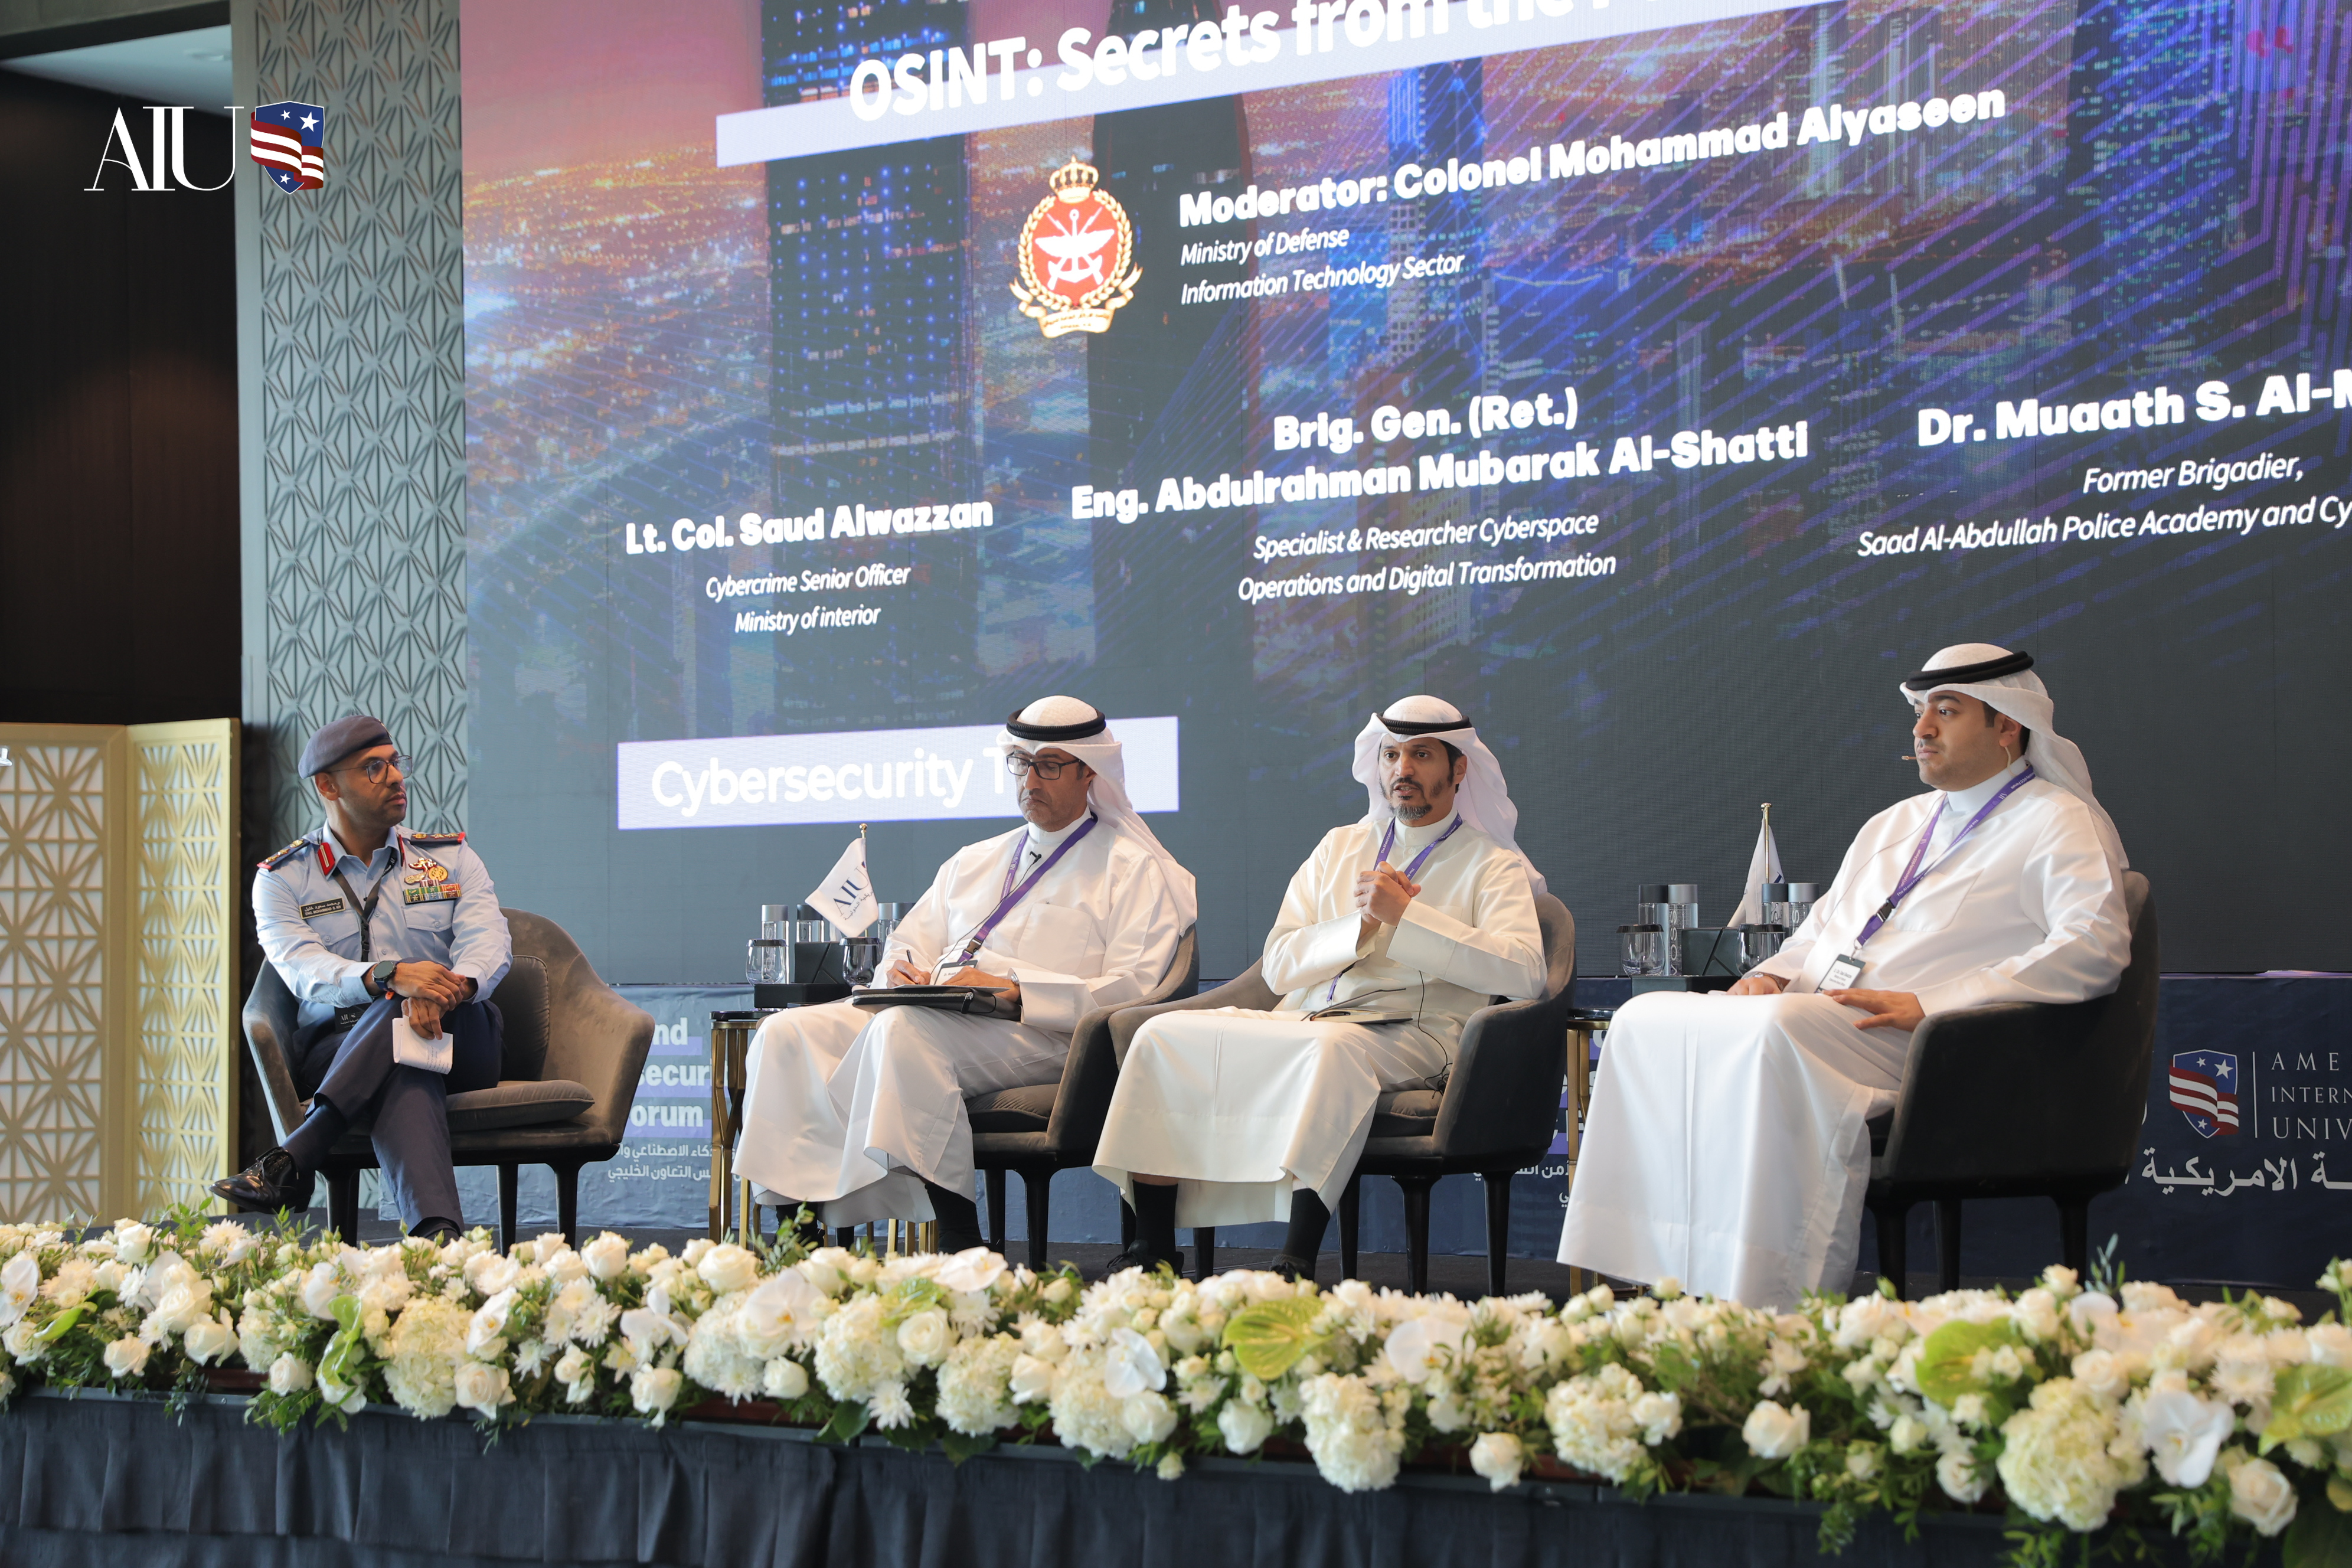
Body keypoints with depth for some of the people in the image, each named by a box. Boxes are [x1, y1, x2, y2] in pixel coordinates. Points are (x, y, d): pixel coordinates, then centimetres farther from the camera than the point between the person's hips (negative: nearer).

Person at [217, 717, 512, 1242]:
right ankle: (437, 1232, -63)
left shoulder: (451, 859, 15)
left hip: (457, 1045, 2)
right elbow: (306, 971, -11)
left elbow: (488, 943, -4)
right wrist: (390, 976, -34)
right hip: (336, 1052, -2)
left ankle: (292, 1162, -42)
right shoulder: (283, 879, 9)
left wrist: (450, 988, -31)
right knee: (401, 1076, -39)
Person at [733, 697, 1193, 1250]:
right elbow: (909, 946, 28)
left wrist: (1013, 992, -16)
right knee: (788, 1033, -17)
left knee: (905, 1029, -37)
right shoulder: (973, 862, 31)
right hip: (934, 1016, 7)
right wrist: (901, 972, 1)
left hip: (1035, 1037, -7)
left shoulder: (1132, 868, 9)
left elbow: (1130, 992, -5)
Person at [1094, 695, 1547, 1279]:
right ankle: (1153, 1252, -17)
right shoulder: (1341, 847, 23)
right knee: (1164, 1033, -16)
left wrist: (1405, 914, -15)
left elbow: (1524, 971, -12)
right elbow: (1278, 966, 12)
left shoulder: (1493, 867, 8)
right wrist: (1364, 925, -5)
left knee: (1329, 1049, -39)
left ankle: (1296, 1264, -44)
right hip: (1300, 1024, 5)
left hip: (1410, 1035, -5)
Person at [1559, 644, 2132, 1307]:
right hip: (1815, 1020, 8)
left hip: (1920, 1047, -8)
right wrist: (1772, 977, 8)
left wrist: (1930, 1004, -18)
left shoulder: (2060, 823, 4)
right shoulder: (1893, 825, 30)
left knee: (1776, 1030, -37)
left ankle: (1770, 1306, -37)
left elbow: (2094, 945, -13)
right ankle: (1642, 1280, -21)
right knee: (1644, 1020, -13)